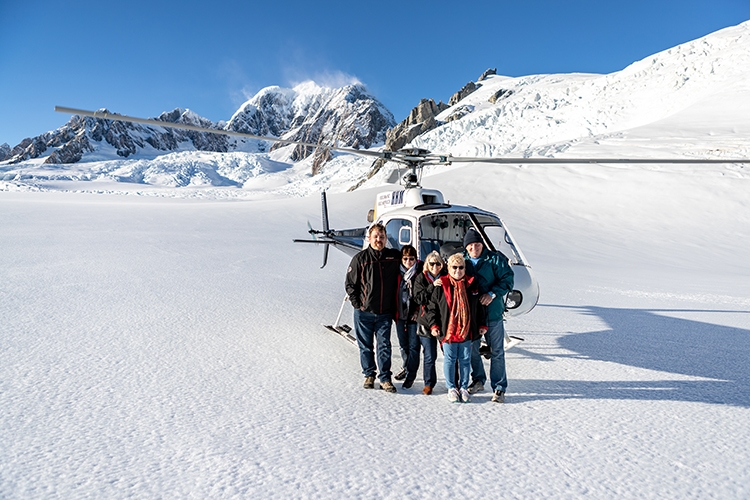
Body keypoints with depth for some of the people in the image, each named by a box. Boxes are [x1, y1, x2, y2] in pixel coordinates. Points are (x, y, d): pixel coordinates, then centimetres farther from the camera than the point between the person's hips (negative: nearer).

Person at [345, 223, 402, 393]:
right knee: (365, 346, 10)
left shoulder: (394, 256, 2)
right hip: (364, 313, -1)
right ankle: (369, 375, 27)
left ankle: (385, 378, 14)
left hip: (385, 313, 1)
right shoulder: (360, 258, -3)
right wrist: (357, 304, -6)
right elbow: (350, 284, 2)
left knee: (384, 346, 3)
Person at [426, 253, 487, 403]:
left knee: (465, 360, 9)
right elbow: (432, 307, 2)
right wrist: (433, 325, -5)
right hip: (448, 331, -2)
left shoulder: (472, 285, 6)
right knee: (450, 360, 5)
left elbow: (479, 308, 13)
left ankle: (463, 388, 22)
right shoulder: (441, 286, -2)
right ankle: (451, 388, 18)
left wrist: (482, 325, 9)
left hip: (467, 331, 2)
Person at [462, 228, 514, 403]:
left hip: (493, 312, -3)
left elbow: (507, 280, -7)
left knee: (496, 352, 1)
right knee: (472, 349, 13)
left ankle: (499, 388, 11)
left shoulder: (495, 259, -3)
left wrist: (492, 294, -18)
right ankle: (478, 380, 32)